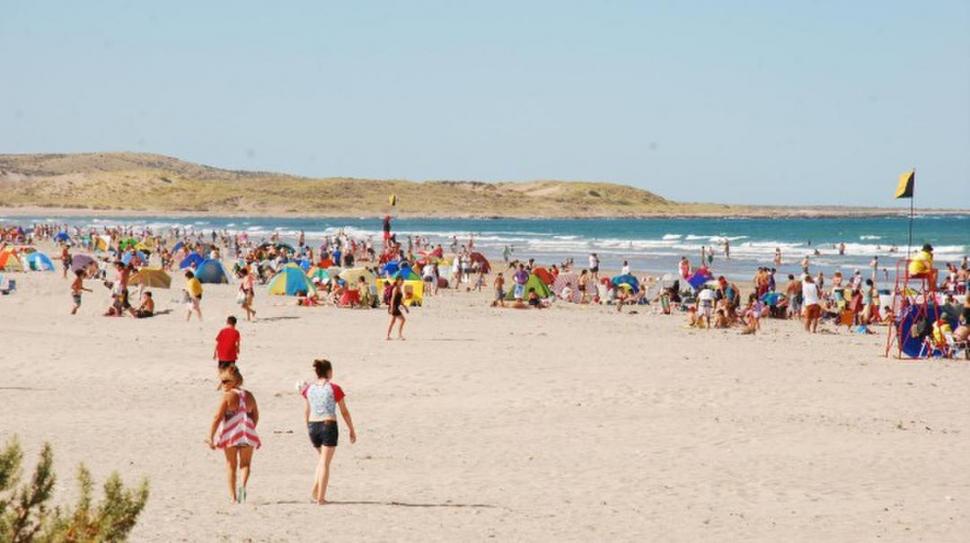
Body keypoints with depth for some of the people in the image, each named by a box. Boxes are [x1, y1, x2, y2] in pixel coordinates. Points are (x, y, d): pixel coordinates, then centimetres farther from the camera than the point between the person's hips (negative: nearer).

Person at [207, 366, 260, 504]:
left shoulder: (227, 396, -9)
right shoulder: (249, 396, 6)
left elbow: (217, 418, -12)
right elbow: (255, 416, 14)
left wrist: (211, 437, -9)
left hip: (230, 434, -3)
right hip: (247, 435, 3)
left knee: (231, 466, 10)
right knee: (245, 463, 11)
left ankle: (233, 496, 12)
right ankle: (243, 485, -17)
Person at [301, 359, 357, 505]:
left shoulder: (308, 389, 5)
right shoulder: (334, 388, -6)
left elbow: (306, 412, 10)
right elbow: (344, 412, -2)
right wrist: (352, 430, 6)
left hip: (313, 426, 4)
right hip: (329, 426, -4)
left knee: (323, 458, 24)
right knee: (325, 462, 1)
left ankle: (315, 489, 14)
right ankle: (321, 497, -1)